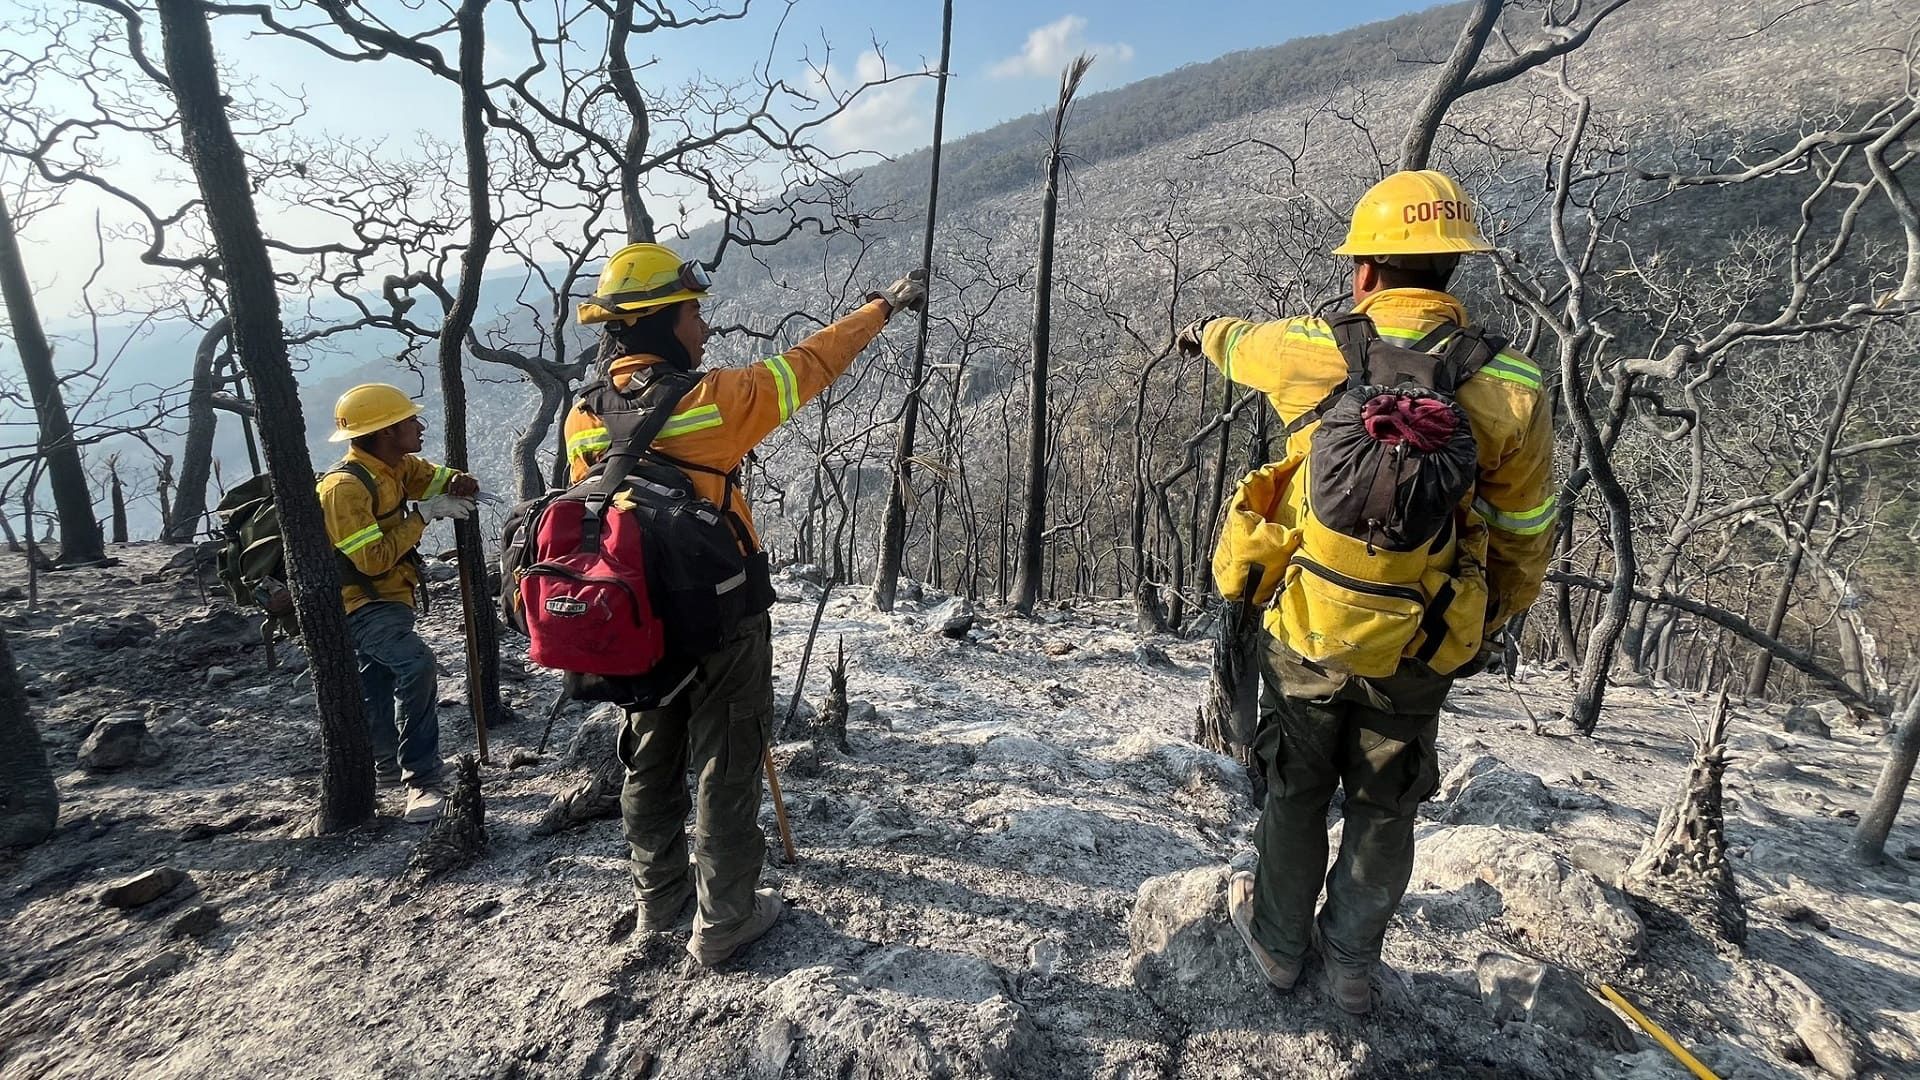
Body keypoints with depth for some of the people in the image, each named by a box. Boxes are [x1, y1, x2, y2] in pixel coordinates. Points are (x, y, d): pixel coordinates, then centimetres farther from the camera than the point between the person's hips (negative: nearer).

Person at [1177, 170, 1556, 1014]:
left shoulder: (1315, 351, -13)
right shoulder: (1512, 389, -10)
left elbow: (1242, 343, 13)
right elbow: (1524, 541, -1)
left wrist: (1204, 331, 37)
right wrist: (1491, 625, 18)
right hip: (1419, 649, 1)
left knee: (1296, 793, 20)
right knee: (1384, 808, 21)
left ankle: (1279, 942, 40)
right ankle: (1352, 961, 40)